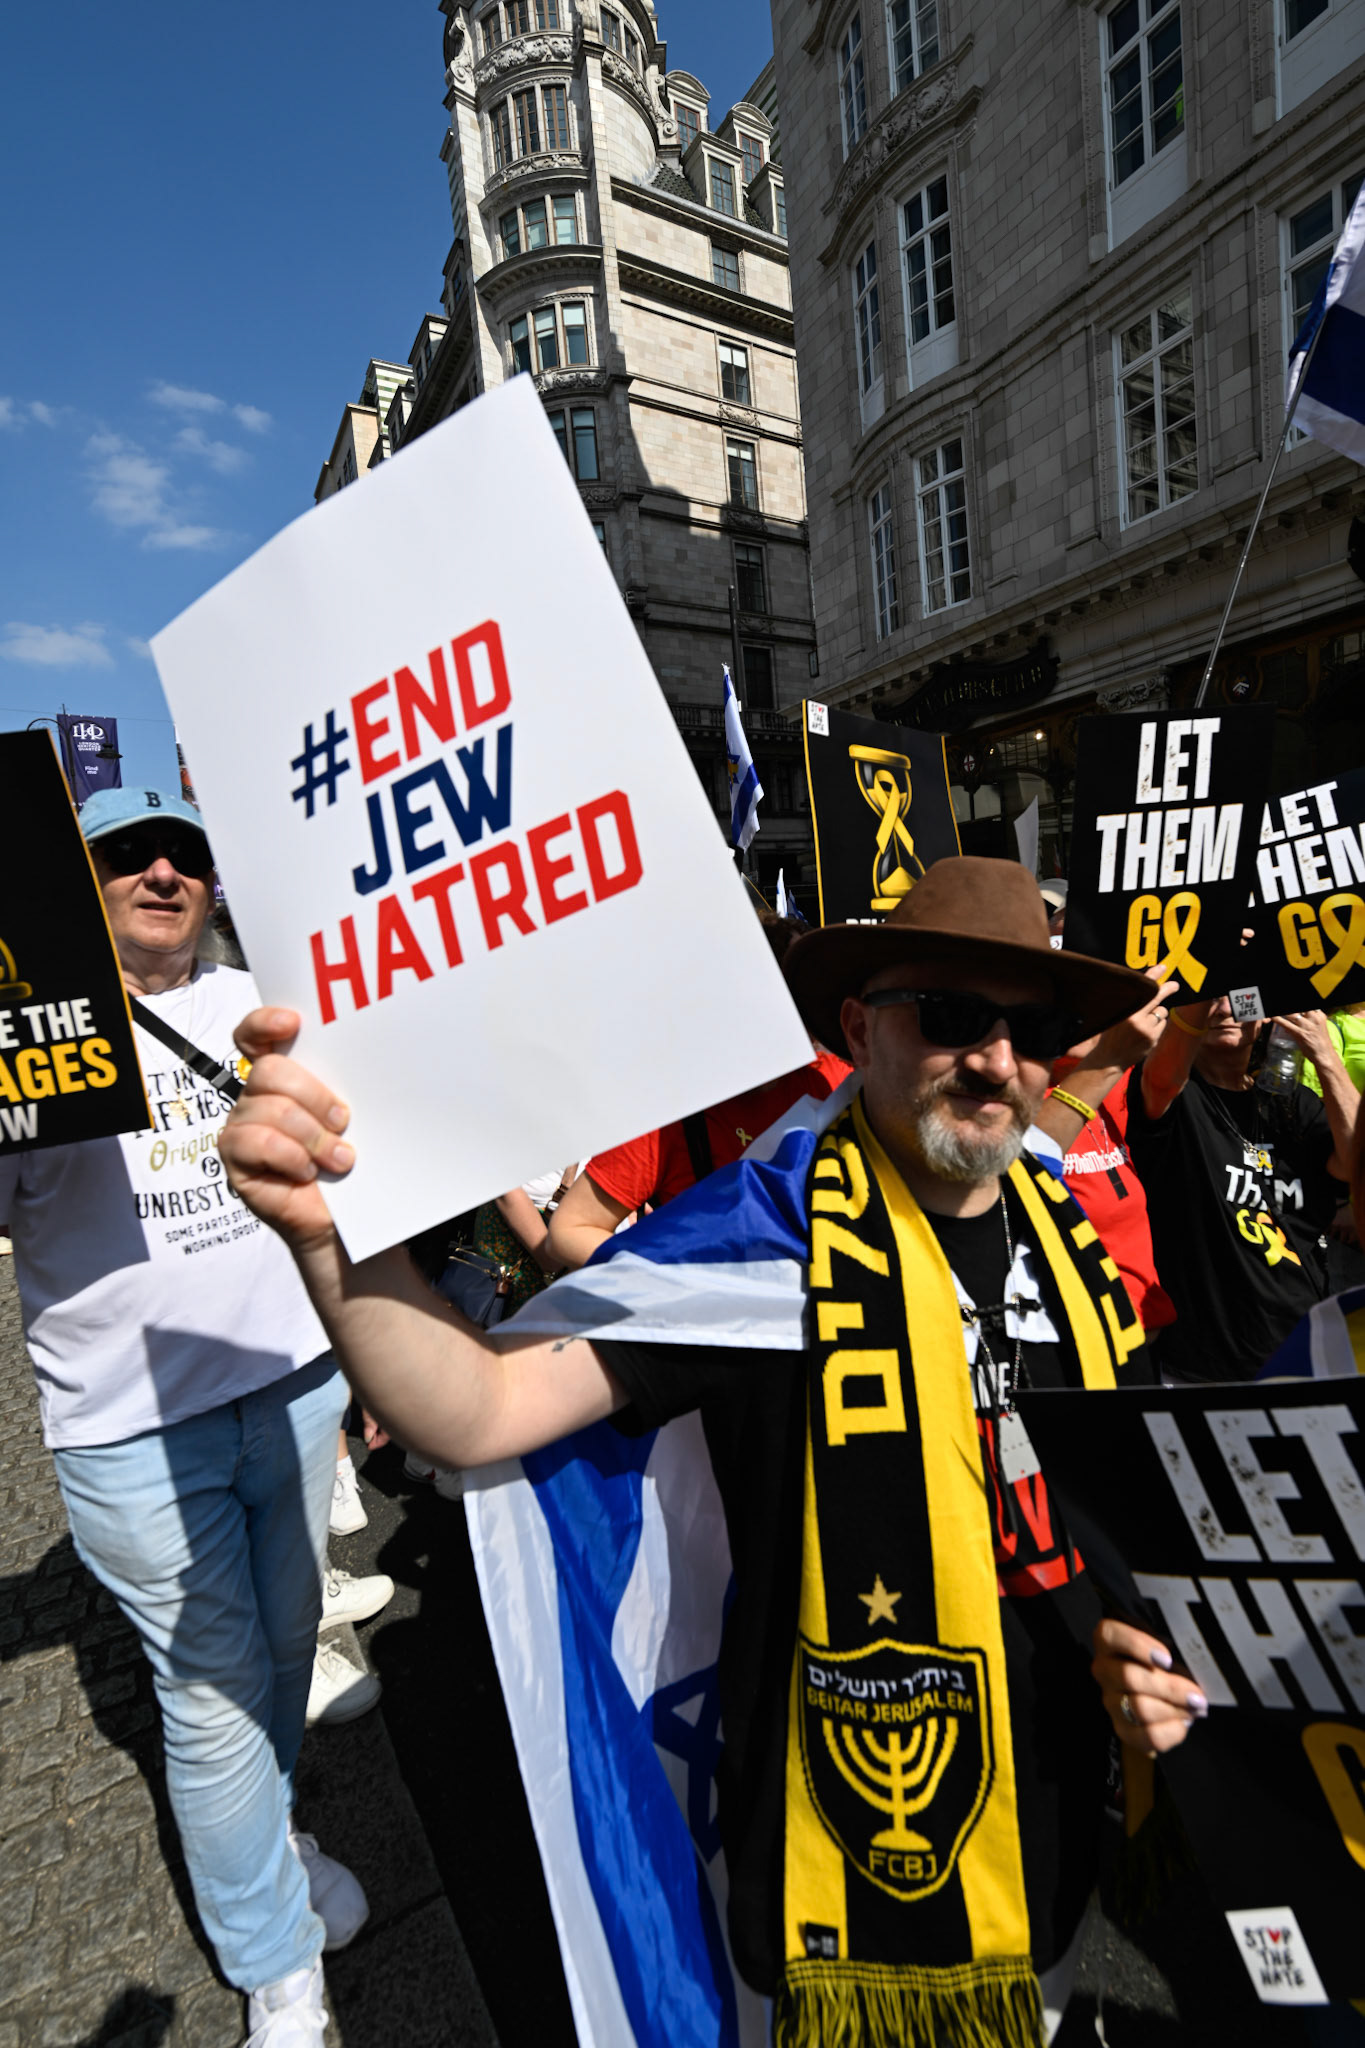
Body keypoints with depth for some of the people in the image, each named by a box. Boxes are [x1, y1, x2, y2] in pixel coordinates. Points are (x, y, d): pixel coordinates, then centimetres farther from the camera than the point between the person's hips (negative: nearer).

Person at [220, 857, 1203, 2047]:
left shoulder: (1071, 1233, -5)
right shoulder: (765, 1227, -24)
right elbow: (481, 1412, -32)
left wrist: (1149, 1649, -7)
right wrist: (331, 1224, -47)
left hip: (1064, 1806, 7)